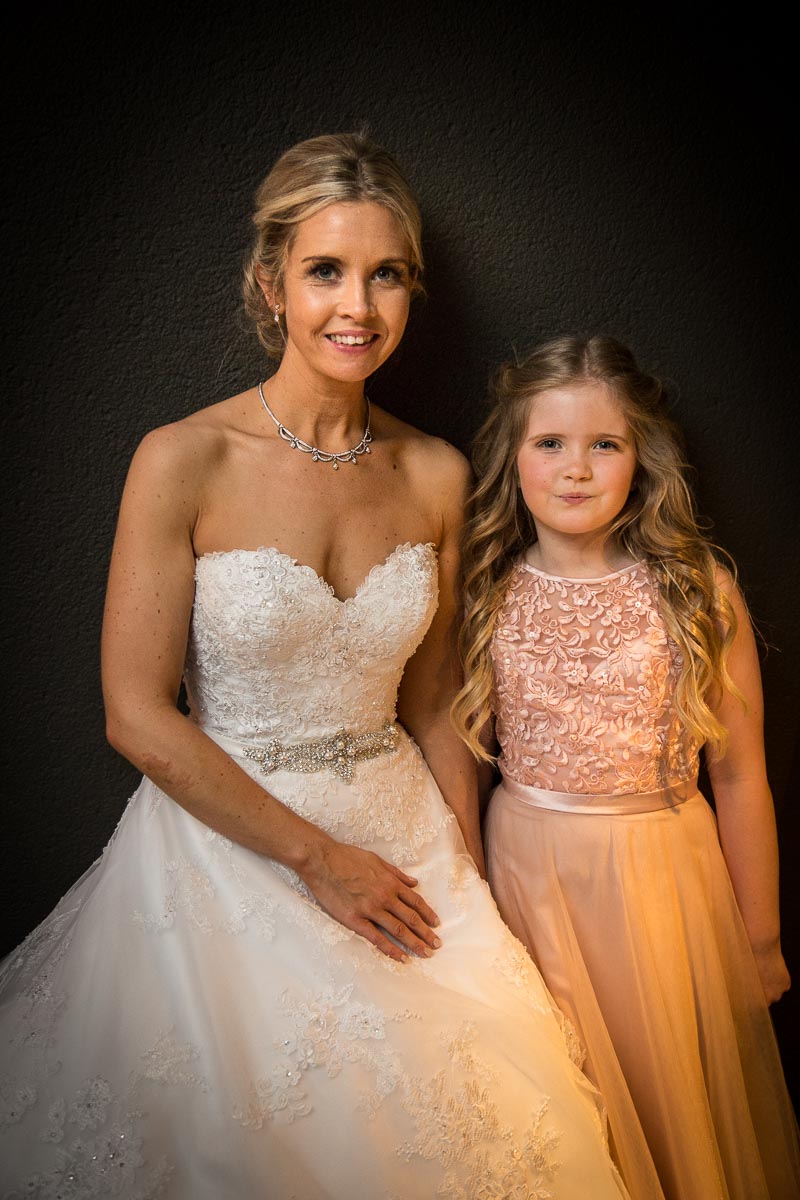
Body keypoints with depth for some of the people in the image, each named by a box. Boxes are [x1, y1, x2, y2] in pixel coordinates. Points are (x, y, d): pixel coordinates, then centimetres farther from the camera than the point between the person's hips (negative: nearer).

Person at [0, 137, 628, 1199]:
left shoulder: (436, 475, -3)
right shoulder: (185, 461, -15)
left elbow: (431, 707, 5)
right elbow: (138, 717, -14)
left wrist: (470, 883, 4)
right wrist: (314, 854, -12)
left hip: (400, 840, 4)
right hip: (226, 838, -3)